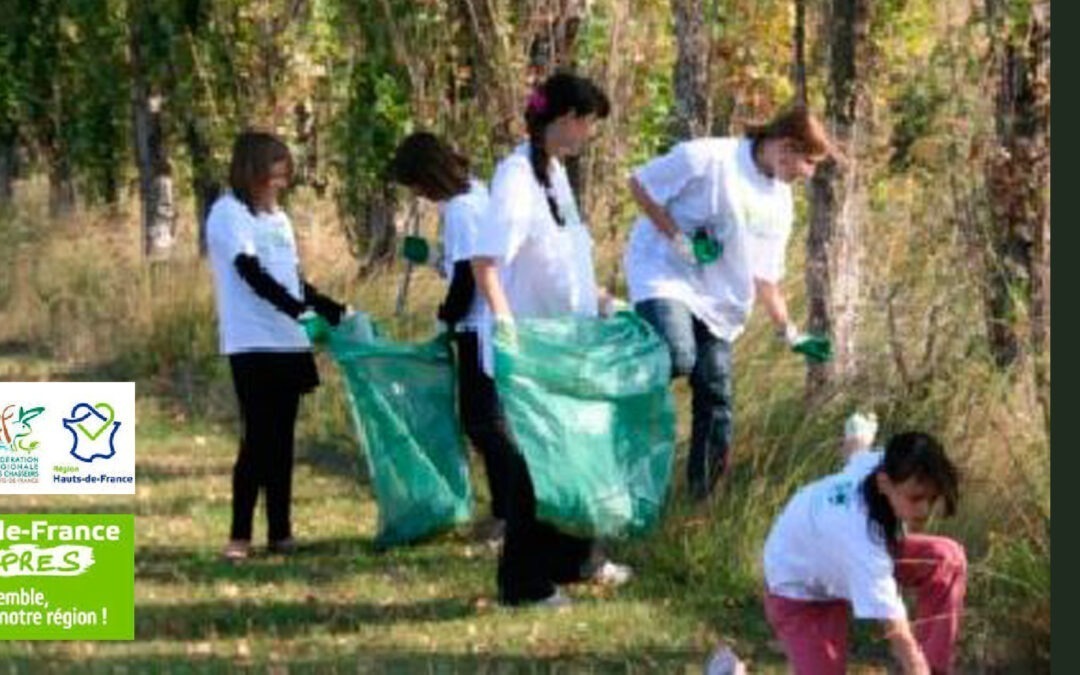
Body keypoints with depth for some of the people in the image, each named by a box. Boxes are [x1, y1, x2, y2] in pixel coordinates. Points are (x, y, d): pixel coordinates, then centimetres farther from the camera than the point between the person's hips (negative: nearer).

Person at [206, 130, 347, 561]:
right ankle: (239, 536, -8)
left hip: (289, 343, 7)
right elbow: (252, 274, -18)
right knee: (258, 437, -11)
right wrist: (299, 310, -28)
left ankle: (279, 532, 10)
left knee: (281, 438, 7)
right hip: (253, 345, -7)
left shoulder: (277, 218, 18)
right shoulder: (228, 214, -7)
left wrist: (335, 311, 9)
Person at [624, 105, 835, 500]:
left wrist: (788, 333, 14)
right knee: (678, 358, -33)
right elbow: (639, 185, -9)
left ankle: (701, 496, 13)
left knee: (716, 400, 3)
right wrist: (678, 239, -15)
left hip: (718, 303, 7)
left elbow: (766, 275, 18)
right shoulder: (708, 159, -13)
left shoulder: (779, 203, 10)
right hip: (664, 272, -7)